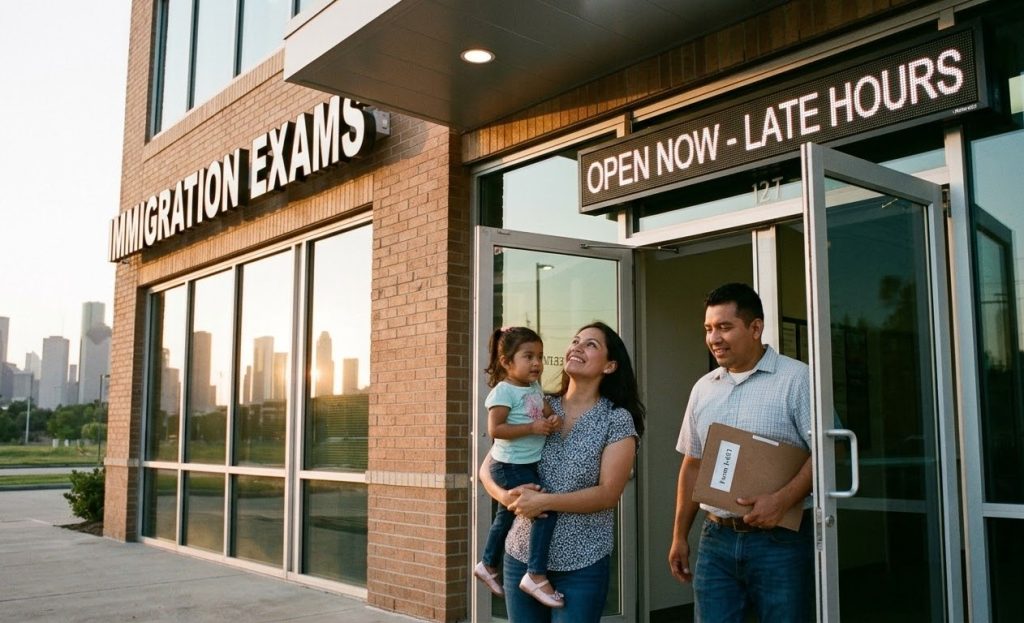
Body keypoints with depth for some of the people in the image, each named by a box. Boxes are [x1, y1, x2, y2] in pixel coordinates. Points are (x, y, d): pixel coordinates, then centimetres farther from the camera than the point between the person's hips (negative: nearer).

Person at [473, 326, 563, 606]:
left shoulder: (535, 388, 7)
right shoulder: (504, 391, -18)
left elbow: (547, 412, 15)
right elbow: (494, 429, -24)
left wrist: (553, 420, -9)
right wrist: (532, 428, -26)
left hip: (528, 465, 9)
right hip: (511, 467, -9)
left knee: (506, 515, 23)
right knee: (546, 509, -17)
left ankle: (488, 565, 42)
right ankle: (536, 575, -10)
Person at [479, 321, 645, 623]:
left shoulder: (617, 420, -5)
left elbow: (608, 494, -13)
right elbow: (488, 467, 5)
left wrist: (544, 502, -21)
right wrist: (507, 496, -16)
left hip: (582, 564, -3)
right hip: (523, 556, 3)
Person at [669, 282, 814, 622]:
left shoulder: (797, 378, -6)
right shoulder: (703, 388, 11)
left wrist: (782, 500, -23)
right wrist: (679, 537, 15)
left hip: (780, 541, -5)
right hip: (716, 539, 5)